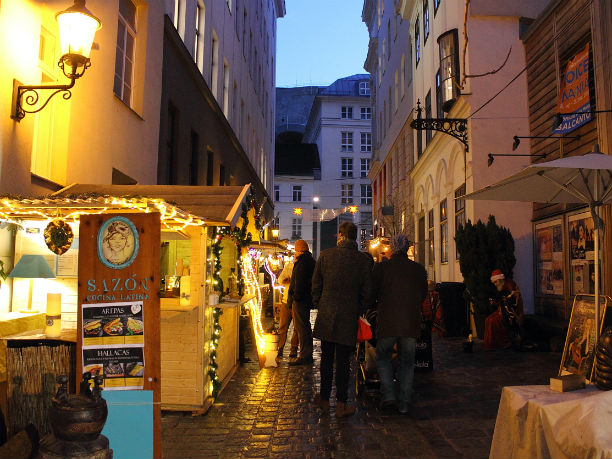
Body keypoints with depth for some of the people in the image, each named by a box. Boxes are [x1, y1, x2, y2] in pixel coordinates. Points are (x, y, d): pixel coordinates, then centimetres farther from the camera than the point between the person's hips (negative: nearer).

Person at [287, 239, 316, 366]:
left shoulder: (303, 261, -15)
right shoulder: (310, 260, 17)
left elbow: (300, 281, -20)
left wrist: (295, 297, -18)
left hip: (300, 299, -11)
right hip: (306, 298, 11)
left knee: (301, 327, -8)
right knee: (304, 326, 15)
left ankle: (304, 356, -5)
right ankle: (307, 355, 22)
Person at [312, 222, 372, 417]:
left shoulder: (325, 255, -3)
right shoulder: (363, 260, -5)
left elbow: (316, 285, 3)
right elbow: (366, 291, 1)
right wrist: (359, 311, 15)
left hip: (326, 315, 1)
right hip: (349, 317, -1)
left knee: (326, 358, 13)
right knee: (343, 360, 6)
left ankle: (324, 399, 25)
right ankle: (341, 404, 13)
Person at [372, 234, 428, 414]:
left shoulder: (381, 268, -5)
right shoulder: (419, 269, 2)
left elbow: (372, 293, 0)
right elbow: (423, 295, 12)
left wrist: (378, 307, 20)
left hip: (387, 323, -2)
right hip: (411, 324, 2)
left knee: (382, 357, 16)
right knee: (407, 362, 13)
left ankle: (388, 394, 3)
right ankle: (404, 404, 15)